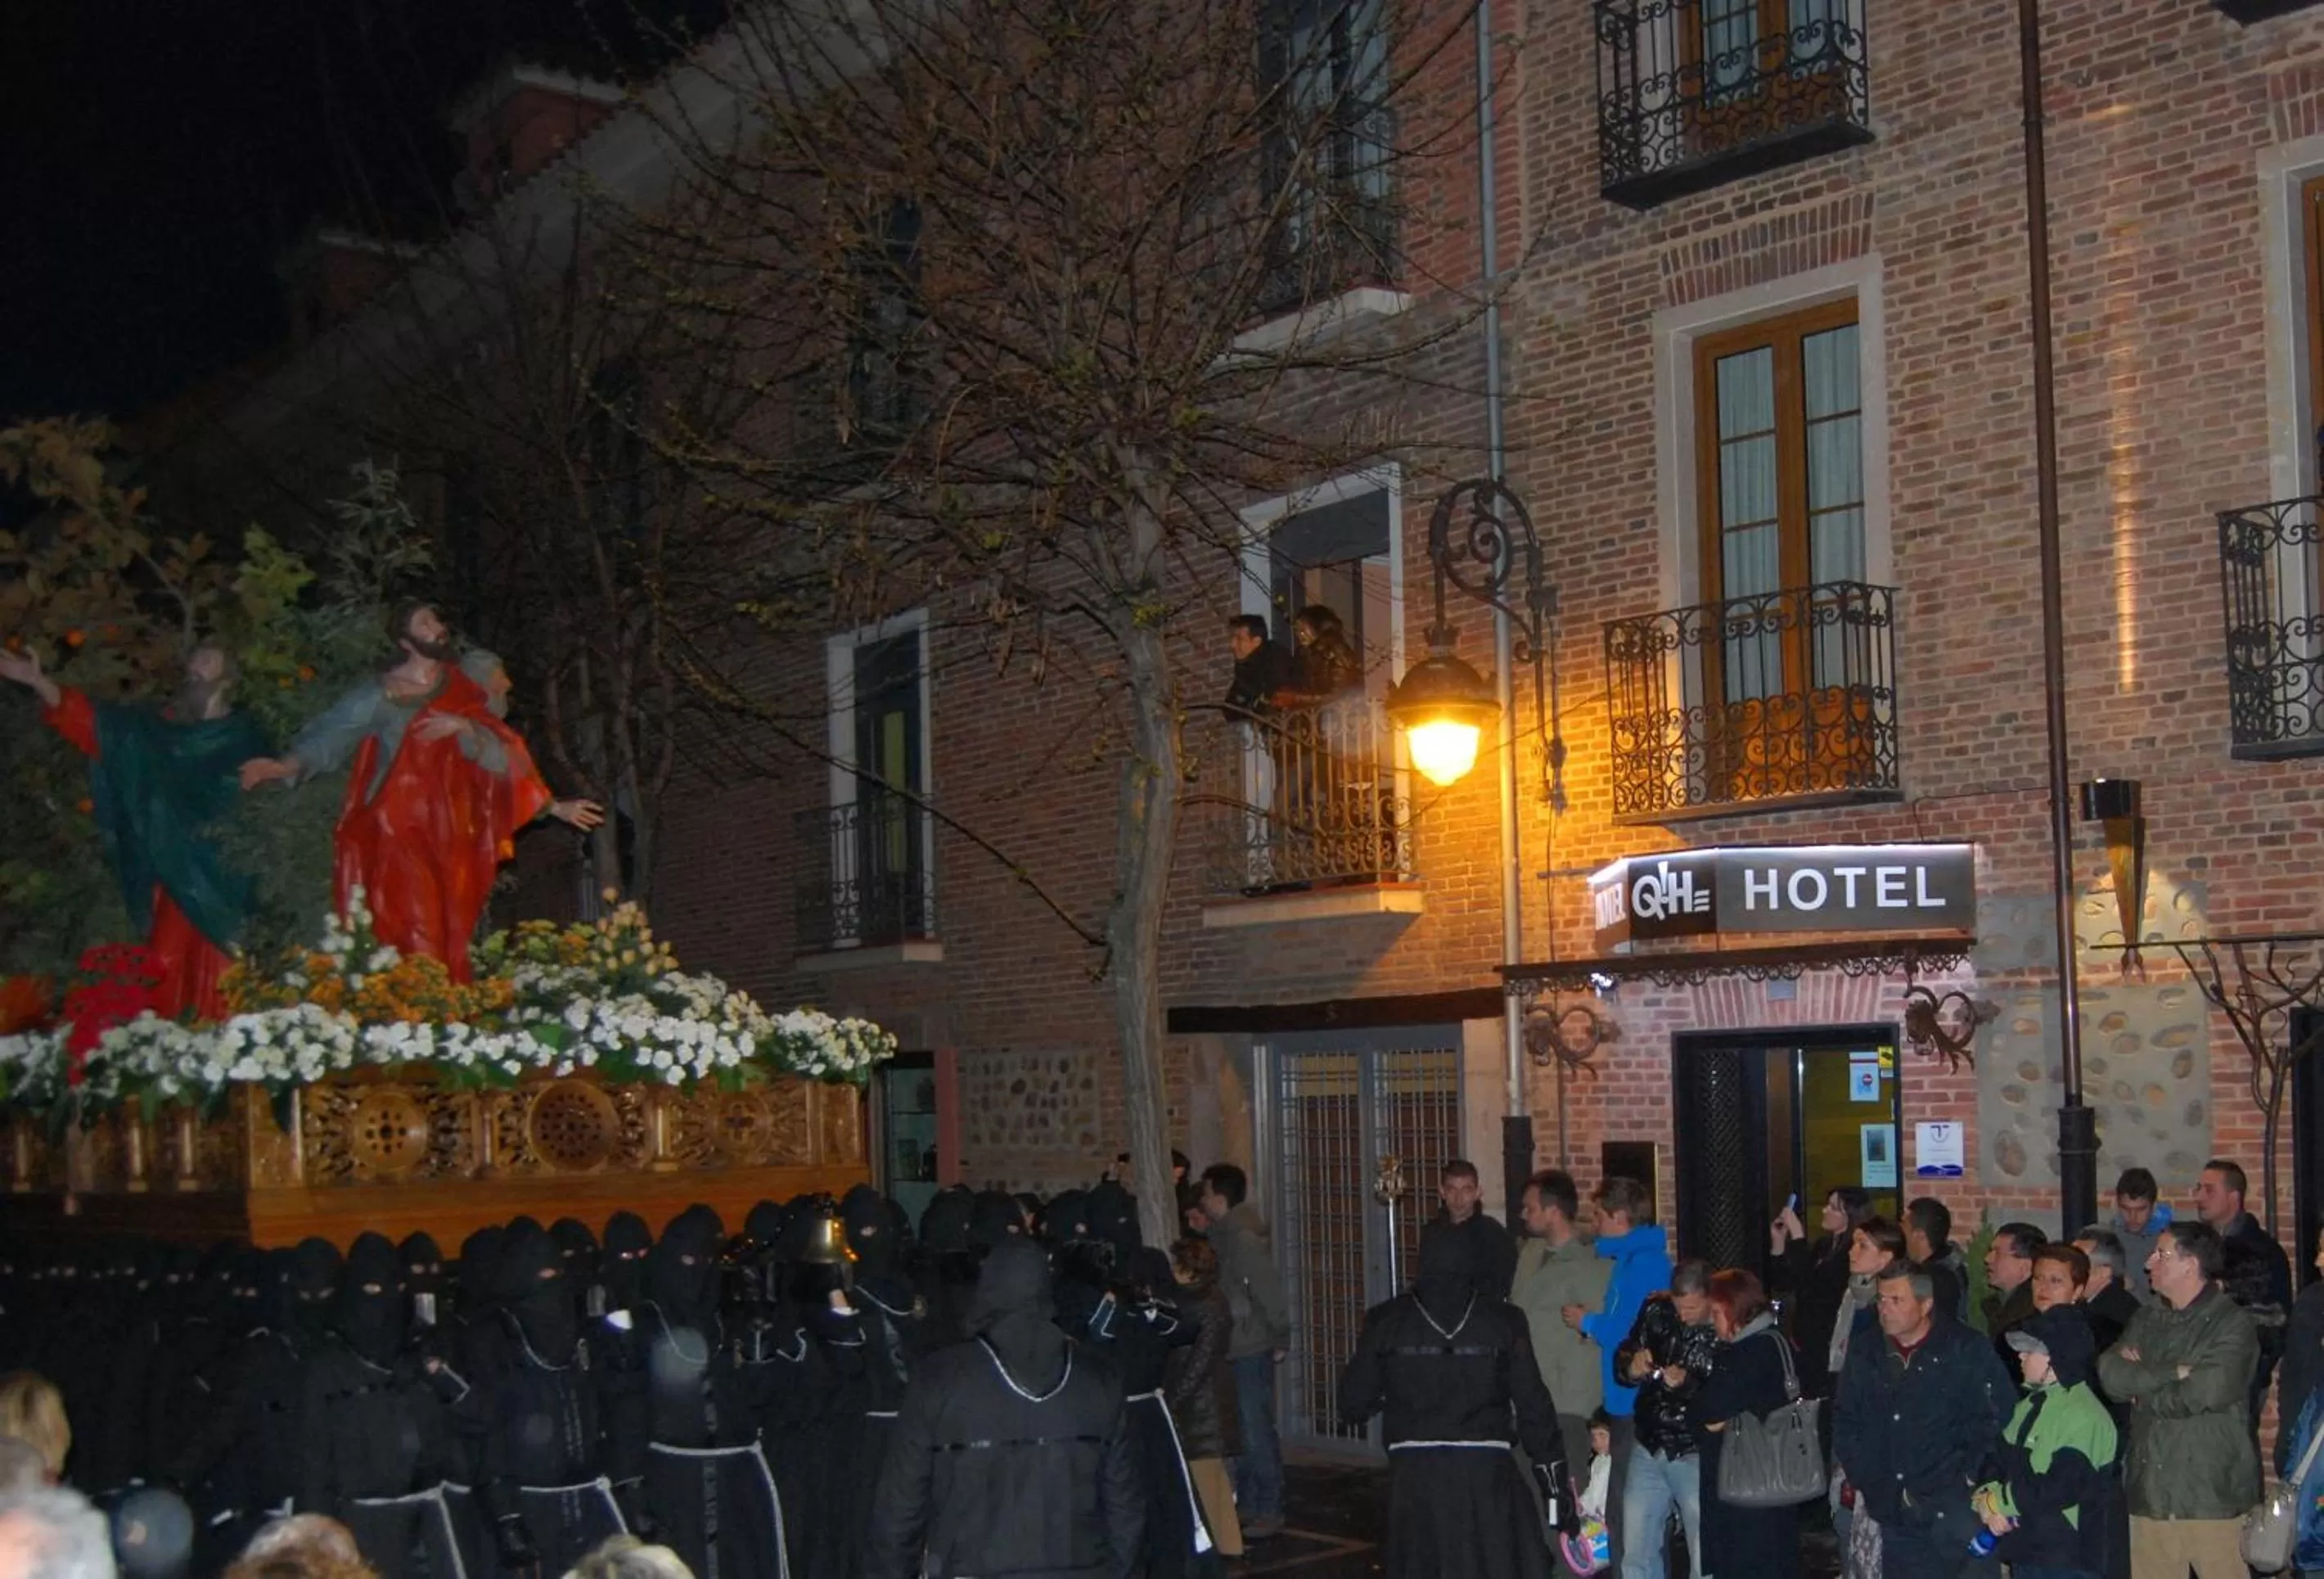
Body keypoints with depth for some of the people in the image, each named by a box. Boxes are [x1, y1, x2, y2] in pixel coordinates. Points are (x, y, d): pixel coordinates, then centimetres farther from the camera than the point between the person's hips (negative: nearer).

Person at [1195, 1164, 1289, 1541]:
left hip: (1251, 1349, -9)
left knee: (1257, 1431, -3)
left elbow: (1269, 1289, -18)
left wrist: (1281, 1338, -14)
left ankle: (1269, 1511, 4)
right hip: (1230, 1348, 9)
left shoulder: (1244, 1238, -16)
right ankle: (1247, 1505, 24)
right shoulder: (1221, 1236, 11)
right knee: (1241, 1431, 15)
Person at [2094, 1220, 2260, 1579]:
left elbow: (2207, 1391, -18)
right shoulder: (2146, 1319, 14)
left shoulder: (2232, 1323, -5)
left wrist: (2142, 1386, -3)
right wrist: (2174, 1372, -10)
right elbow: (2110, 1374, 0)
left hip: (2214, 1497, -5)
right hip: (2151, 1495, 5)